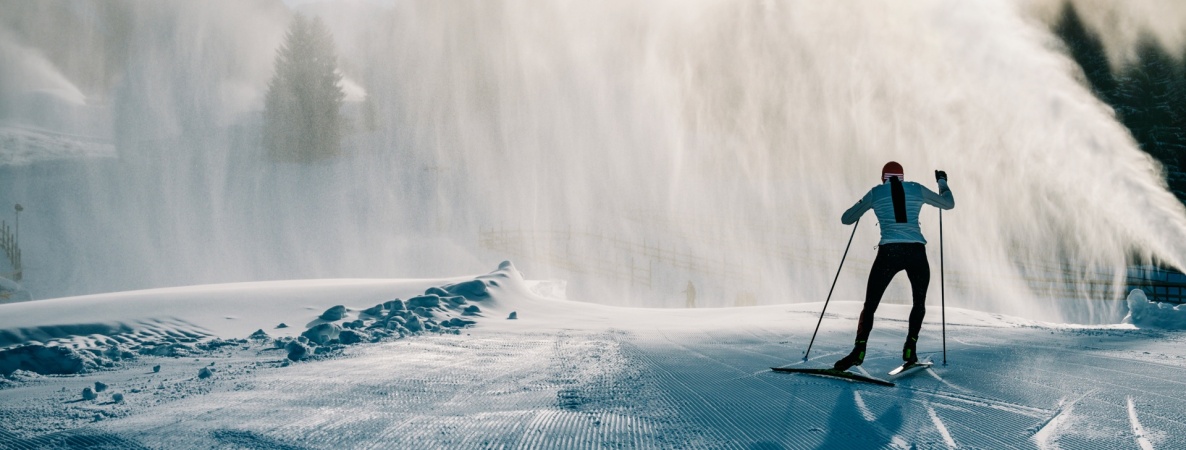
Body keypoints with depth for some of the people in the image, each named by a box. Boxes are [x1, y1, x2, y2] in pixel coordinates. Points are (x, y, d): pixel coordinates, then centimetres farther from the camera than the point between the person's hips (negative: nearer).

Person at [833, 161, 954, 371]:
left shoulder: (875, 193, 12)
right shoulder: (916, 189, 14)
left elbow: (846, 219, 18)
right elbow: (949, 203, 27)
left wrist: (861, 205, 38)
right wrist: (942, 181, 46)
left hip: (888, 252, -1)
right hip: (916, 252, 1)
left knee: (870, 305, 4)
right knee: (919, 302, 23)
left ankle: (859, 349, -17)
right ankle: (910, 347, 8)